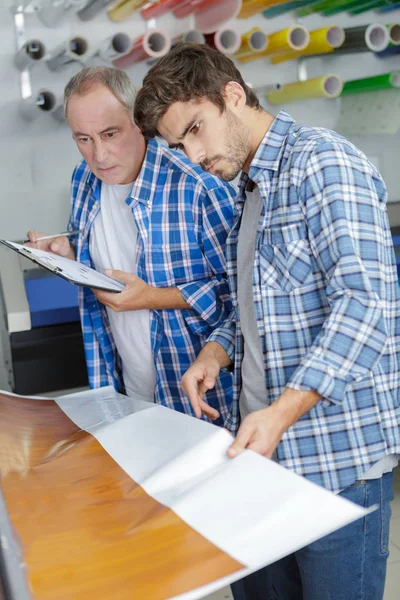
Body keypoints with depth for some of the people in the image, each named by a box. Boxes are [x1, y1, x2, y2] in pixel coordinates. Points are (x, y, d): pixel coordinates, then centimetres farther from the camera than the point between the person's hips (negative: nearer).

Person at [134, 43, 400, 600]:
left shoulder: (322, 162, -13)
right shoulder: (249, 190, 16)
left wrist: (282, 412, -27)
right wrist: (216, 351, 2)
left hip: (338, 453, -8)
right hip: (265, 449, 8)